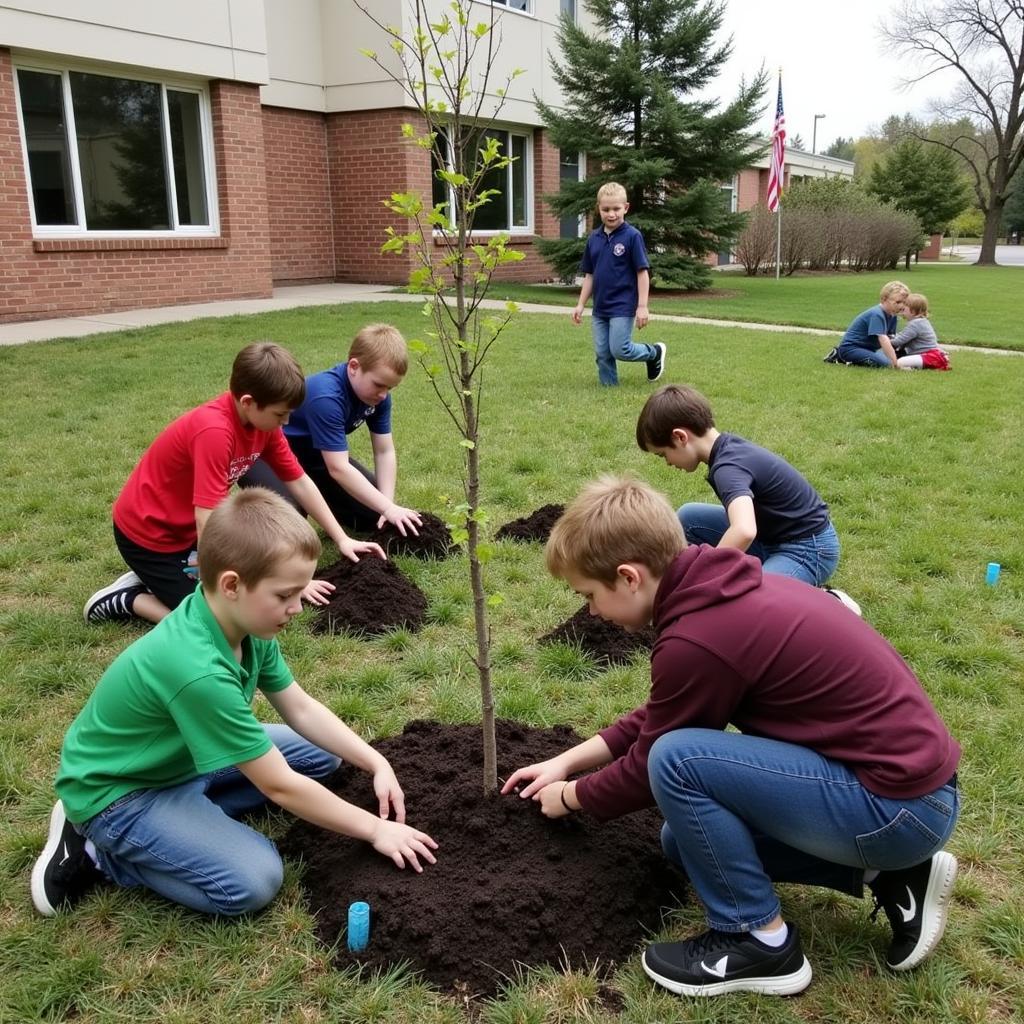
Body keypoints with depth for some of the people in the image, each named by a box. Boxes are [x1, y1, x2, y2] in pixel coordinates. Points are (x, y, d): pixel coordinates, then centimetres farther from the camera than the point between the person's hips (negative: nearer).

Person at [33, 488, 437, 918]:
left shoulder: (246, 625, -12)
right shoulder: (199, 670, -37)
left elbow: (301, 708, 1)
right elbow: (280, 786, -29)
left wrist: (377, 763, -9)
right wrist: (374, 829, -19)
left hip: (180, 759, 9)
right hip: (118, 792, -9)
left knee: (322, 755, 9)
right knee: (253, 881, -25)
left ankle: (186, 818, 6)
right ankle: (99, 850, -4)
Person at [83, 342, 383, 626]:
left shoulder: (261, 418, -8)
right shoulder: (213, 431, -34)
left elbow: (299, 482, 3)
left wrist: (342, 539, 1)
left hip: (189, 527, 9)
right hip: (149, 533, -8)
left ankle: (156, 579, 16)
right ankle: (126, 599, 4)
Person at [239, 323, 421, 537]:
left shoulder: (377, 394, -13)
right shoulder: (326, 397, -36)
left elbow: (385, 452, -9)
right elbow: (338, 469, -38)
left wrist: (388, 506, -22)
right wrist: (389, 508, -38)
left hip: (312, 452, 8)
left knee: (373, 510, 0)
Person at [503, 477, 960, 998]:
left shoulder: (698, 638, -25)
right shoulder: (723, 590, 4)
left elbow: (652, 763, -8)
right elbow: (660, 718, 17)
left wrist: (571, 796, 11)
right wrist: (568, 760, 19)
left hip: (901, 806, -10)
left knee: (678, 760, -20)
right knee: (687, 836, 17)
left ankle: (760, 942, -1)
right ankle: (885, 874, 14)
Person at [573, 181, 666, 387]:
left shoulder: (632, 236, -9)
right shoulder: (594, 238, 6)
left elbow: (642, 272, -9)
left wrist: (642, 306, -12)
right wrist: (581, 304, 11)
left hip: (623, 307, -5)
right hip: (600, 308, 5)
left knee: (620, 350, -9)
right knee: (602, 353, 6)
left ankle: (655, 353, 17)